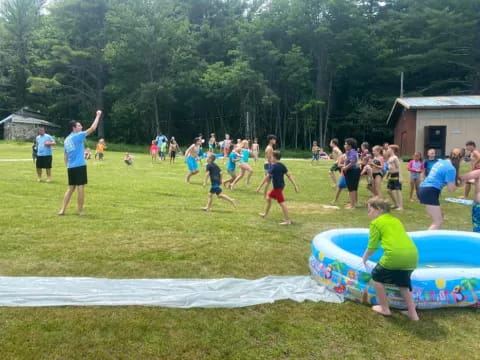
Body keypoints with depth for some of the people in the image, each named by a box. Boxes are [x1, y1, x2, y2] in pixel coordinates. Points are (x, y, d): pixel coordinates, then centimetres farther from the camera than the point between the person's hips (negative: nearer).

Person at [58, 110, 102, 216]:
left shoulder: (67, 139, 14)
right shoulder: (78, 136, -8)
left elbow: (65, 155, 18)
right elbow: (93, 128, -11)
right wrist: (98, 116, -3)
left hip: (71, 167, 8)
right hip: (79, 166, -8)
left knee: (71, 188, 14)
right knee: (81, 188, -1)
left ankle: (62, 209, 9)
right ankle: (80, 211, 3)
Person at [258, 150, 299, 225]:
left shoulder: (273, 166, -16)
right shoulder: (282, 166, 5)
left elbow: (267, 177, -20)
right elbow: (289, 175, 2)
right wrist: (295, 186, 3)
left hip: (277, 187, -9)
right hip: (281, 185, 9)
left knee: (282, 203, -6)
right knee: (268, 198, 22)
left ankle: (287, 220, -3)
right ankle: (265, 214, 37)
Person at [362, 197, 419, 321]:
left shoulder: (375, 223, 8)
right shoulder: (396, 220, 27)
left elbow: (372, 247, 9)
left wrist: (364, 258, 27)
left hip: (395, 255, -6)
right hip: (412, 255, 6)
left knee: (377, 276, 17)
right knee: (402, 283, 26)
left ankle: (385, 309, 22)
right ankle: (413, 313, 26)